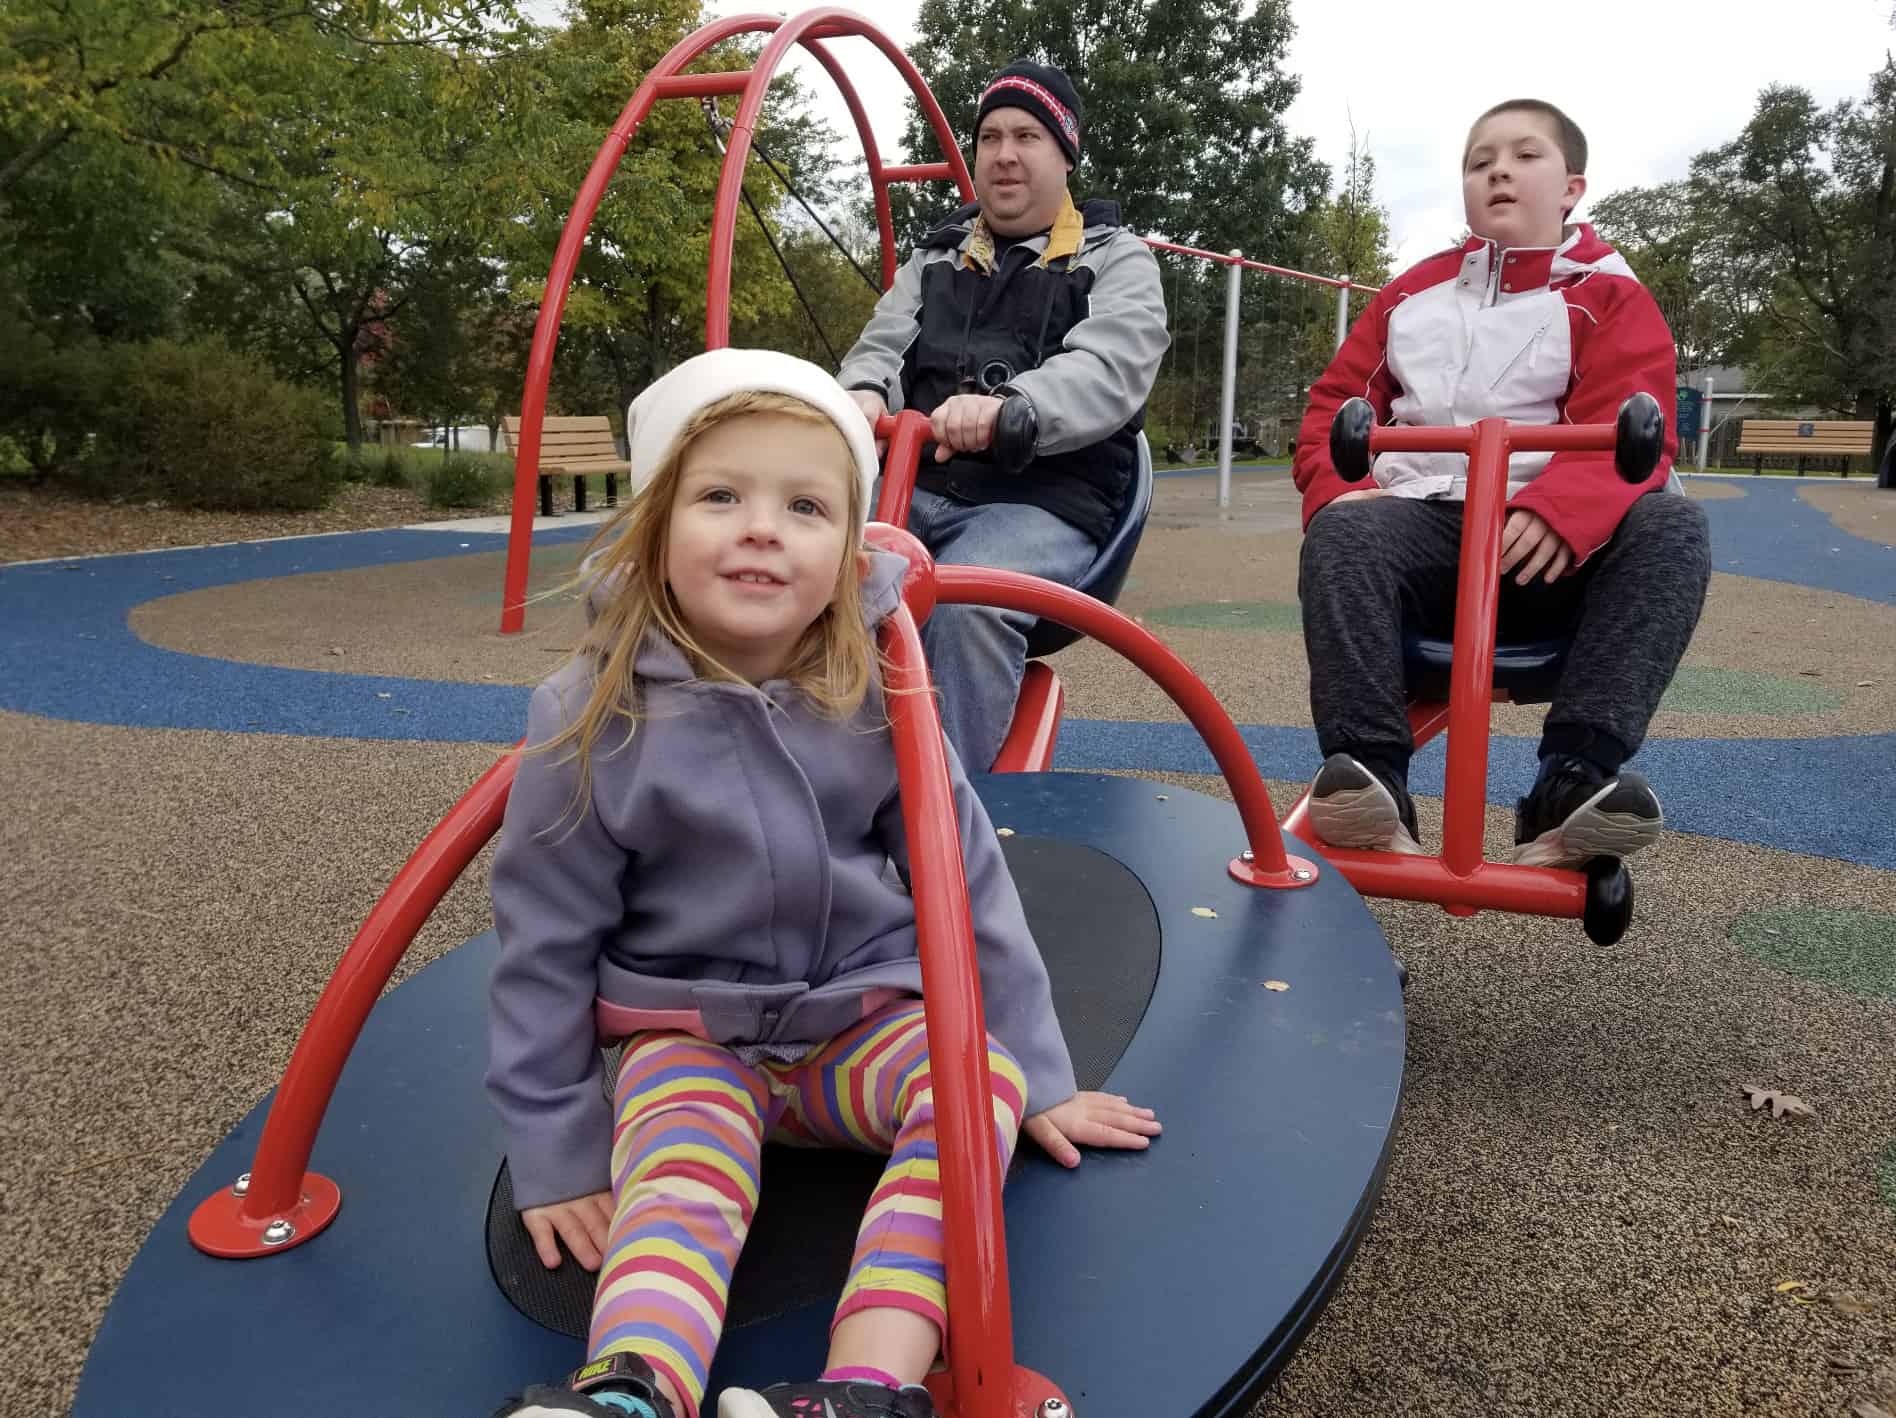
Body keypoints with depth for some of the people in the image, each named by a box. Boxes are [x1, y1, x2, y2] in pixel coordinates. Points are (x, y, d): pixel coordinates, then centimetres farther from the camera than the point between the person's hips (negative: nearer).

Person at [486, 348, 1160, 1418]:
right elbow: (546, 941, -6)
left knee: (981, 1076, -27)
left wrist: (1037, 1074, 4)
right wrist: (557, 1151, -3)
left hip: (867, 1016, 2)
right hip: (689, 1036, -1)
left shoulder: (876, 694, -9)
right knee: (683, 1169, -31)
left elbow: (968, 883, 0)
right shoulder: (596, 716, -14)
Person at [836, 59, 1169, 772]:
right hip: (912, 483, 4)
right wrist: (866, 394, -16)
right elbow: (883, 344, 12)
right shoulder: (936, 256, 24)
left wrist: (1008, 406, -32)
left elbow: (1109, 372, -10)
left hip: (1044, 500, -4)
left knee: (967, 604, -37)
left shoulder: (1116, 261, 10)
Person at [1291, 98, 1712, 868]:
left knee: (1669, 526, -30)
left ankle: (1574, 777, -39)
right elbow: (1335, 402, 15)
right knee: (1341, 534, -31)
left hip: (1549, 544, -1)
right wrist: (1336, 489, -10)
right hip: (1426, 522, 1)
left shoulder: (1610, 296, 9)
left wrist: (1556, 512, -30)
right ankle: (1373, 780, -42)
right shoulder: (1415, 291, 20)